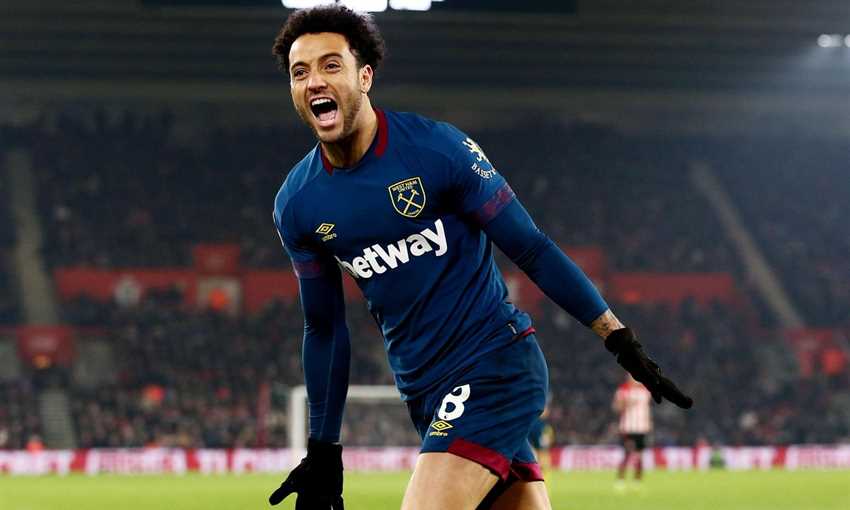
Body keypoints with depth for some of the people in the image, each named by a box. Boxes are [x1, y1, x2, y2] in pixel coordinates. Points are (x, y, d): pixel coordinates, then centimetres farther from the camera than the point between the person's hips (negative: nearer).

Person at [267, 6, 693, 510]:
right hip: (425, 392, 5)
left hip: (497, 362, -5)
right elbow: (324, 328, 13)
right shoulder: (295, 206, 2)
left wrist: (620, 338, -7)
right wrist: (323, 451, 14)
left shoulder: (437, 147, -12)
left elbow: (533, 248, -7)